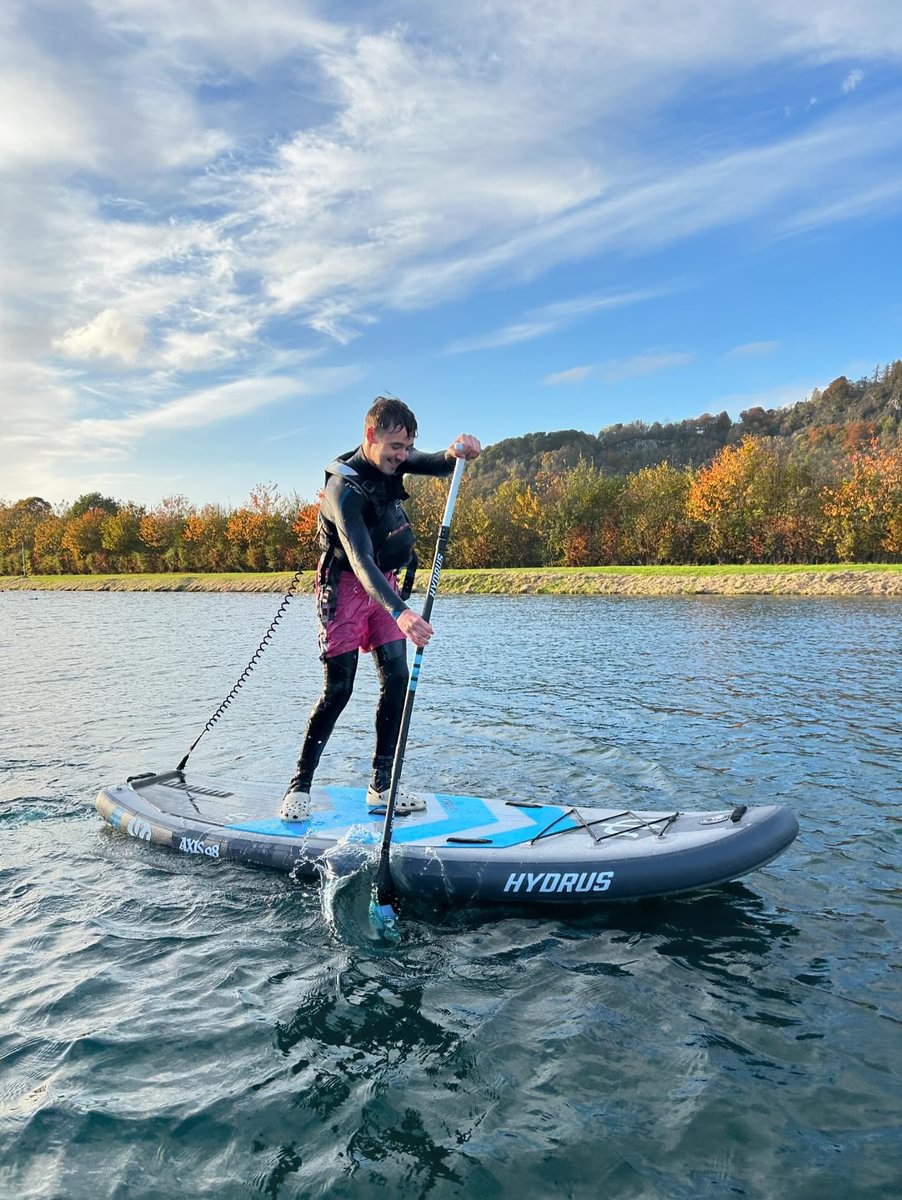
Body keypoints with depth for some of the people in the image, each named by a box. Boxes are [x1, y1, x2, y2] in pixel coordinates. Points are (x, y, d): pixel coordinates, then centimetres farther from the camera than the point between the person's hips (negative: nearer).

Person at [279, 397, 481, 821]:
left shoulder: (390, 460, -4)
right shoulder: (345, 489, -28)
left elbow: (434, 466, -13)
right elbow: (360, 559, -39)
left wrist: (454, 453, -40)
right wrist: (400, 612, -53)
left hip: (386, 583, 7)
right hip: (346, 588, -7)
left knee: (397, 680, 0)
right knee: (338, 690, -6)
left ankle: (381, 787, 6)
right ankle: (299, 786, 8)